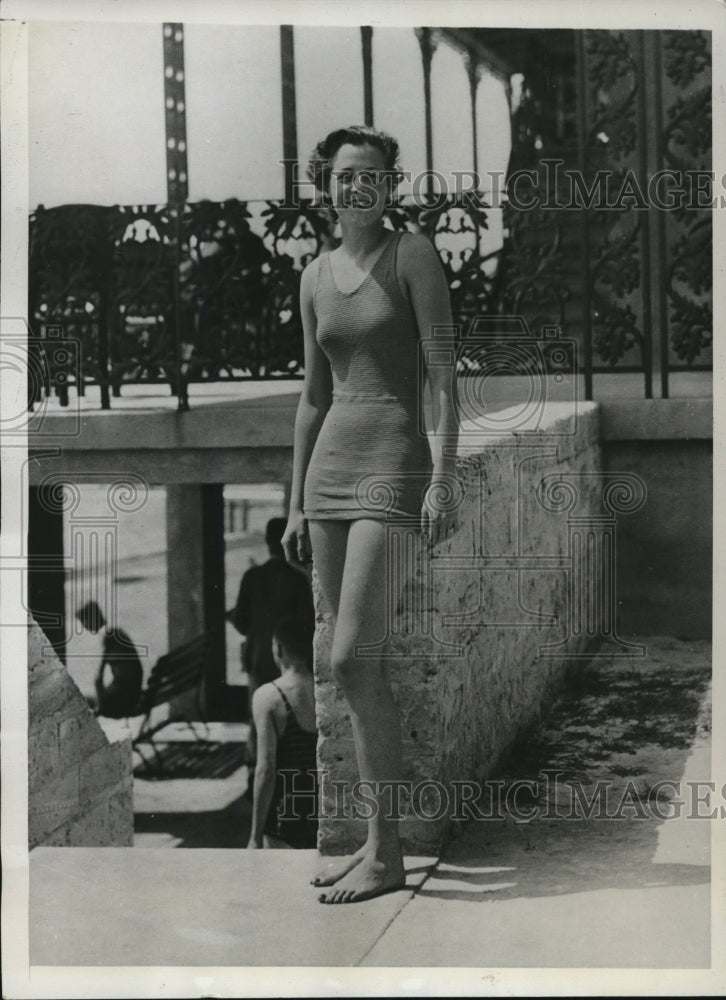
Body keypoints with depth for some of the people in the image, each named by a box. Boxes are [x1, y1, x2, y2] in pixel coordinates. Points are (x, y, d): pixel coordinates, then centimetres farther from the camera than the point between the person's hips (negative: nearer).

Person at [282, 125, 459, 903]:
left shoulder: (413, 255, -4)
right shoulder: (316, 276, 13)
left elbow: (444, 377, -9)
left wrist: (443, 482, -17)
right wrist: (297, 504, 14)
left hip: (396, 466, -6)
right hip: (330, 467, 6)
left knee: (351, 663, -13)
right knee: (360, 667, 8)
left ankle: (387, 856, -4)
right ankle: (378, 836, 18)